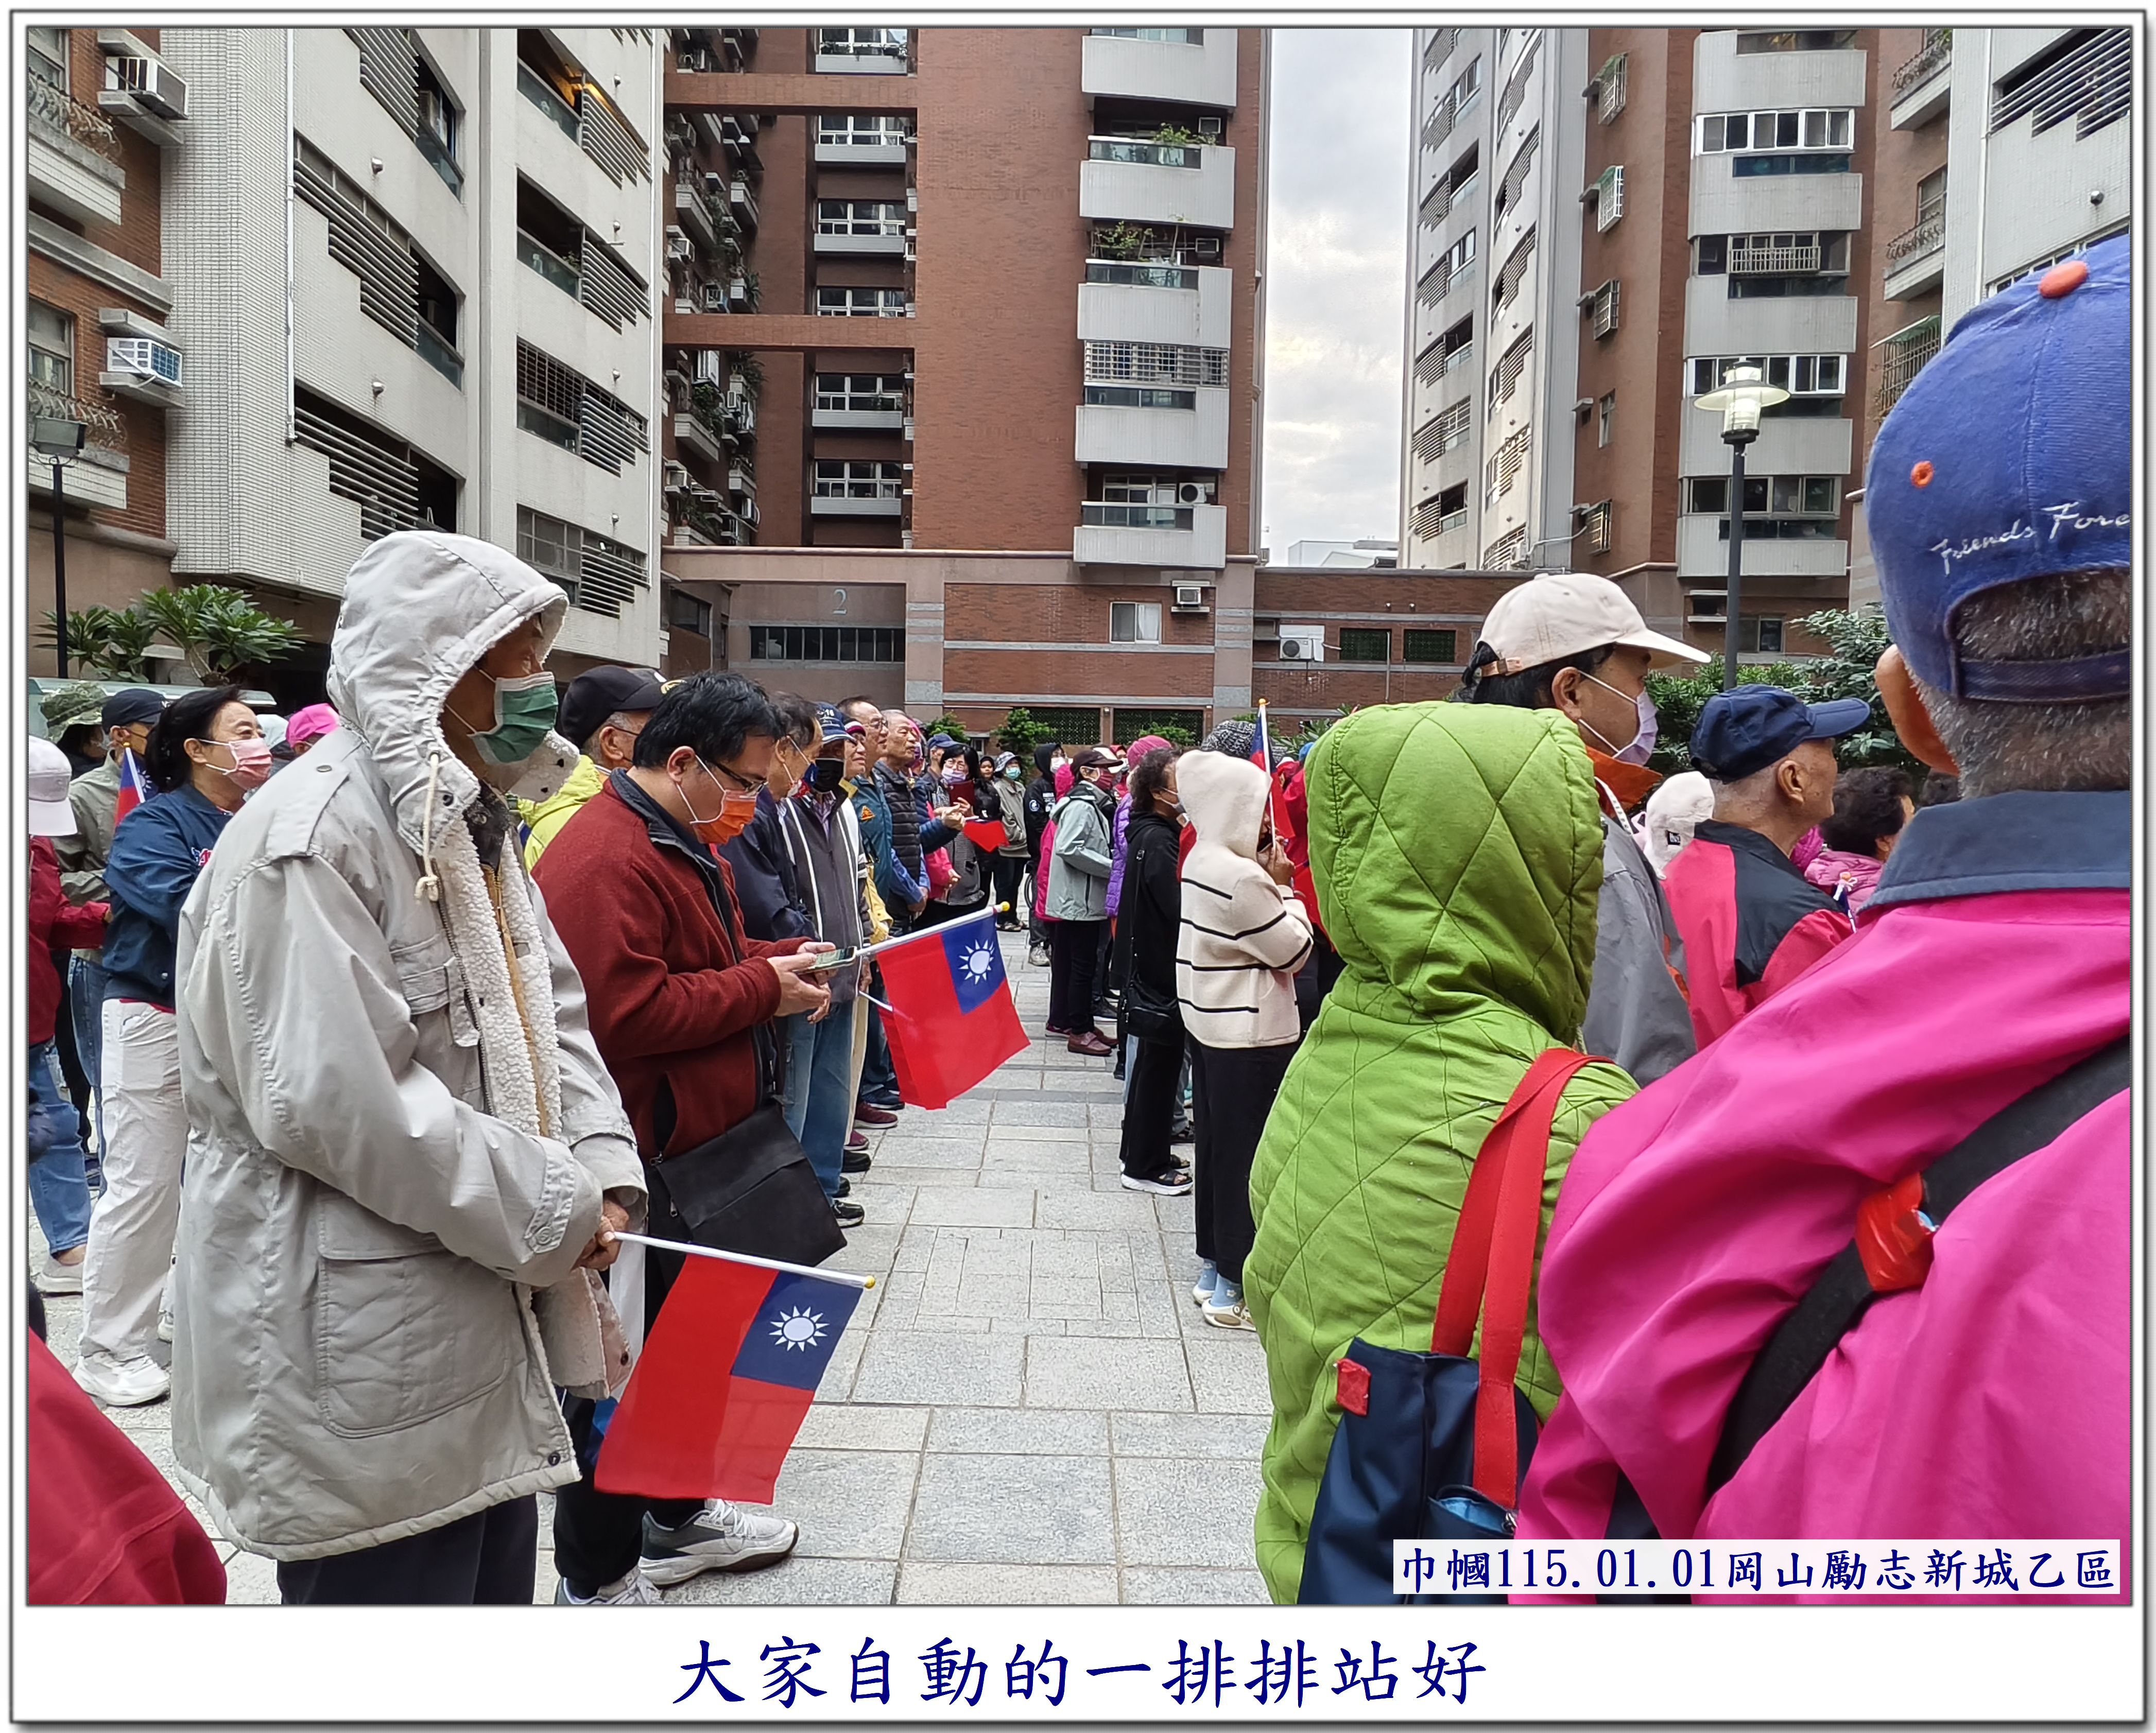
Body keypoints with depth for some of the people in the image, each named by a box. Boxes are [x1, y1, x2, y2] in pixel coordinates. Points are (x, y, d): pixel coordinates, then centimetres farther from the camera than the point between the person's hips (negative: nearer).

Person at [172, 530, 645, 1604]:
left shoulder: (474, 830, 12)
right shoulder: (307, 840, -20)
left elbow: (549, 1014, 13)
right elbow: (334, 1100, -27)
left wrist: (603, 1170, -4)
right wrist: (552, 1209, -18)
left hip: (481, 1326, 9)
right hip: (359, 1359, -9)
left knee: (494, 1582, 22)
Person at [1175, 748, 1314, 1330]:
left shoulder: (1202, 860, 7)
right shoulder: (1242, 877, -22)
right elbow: (1295, 951, -16)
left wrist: (1270, 884, 2)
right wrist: (1284, 887, -6)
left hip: (1209, 1023, 10)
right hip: (1251, 1034, -10)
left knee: (1216, 1148, 16)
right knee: (1245, 1157, 0)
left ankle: (1214, 1268, 27)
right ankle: (1236, 1288, 9)